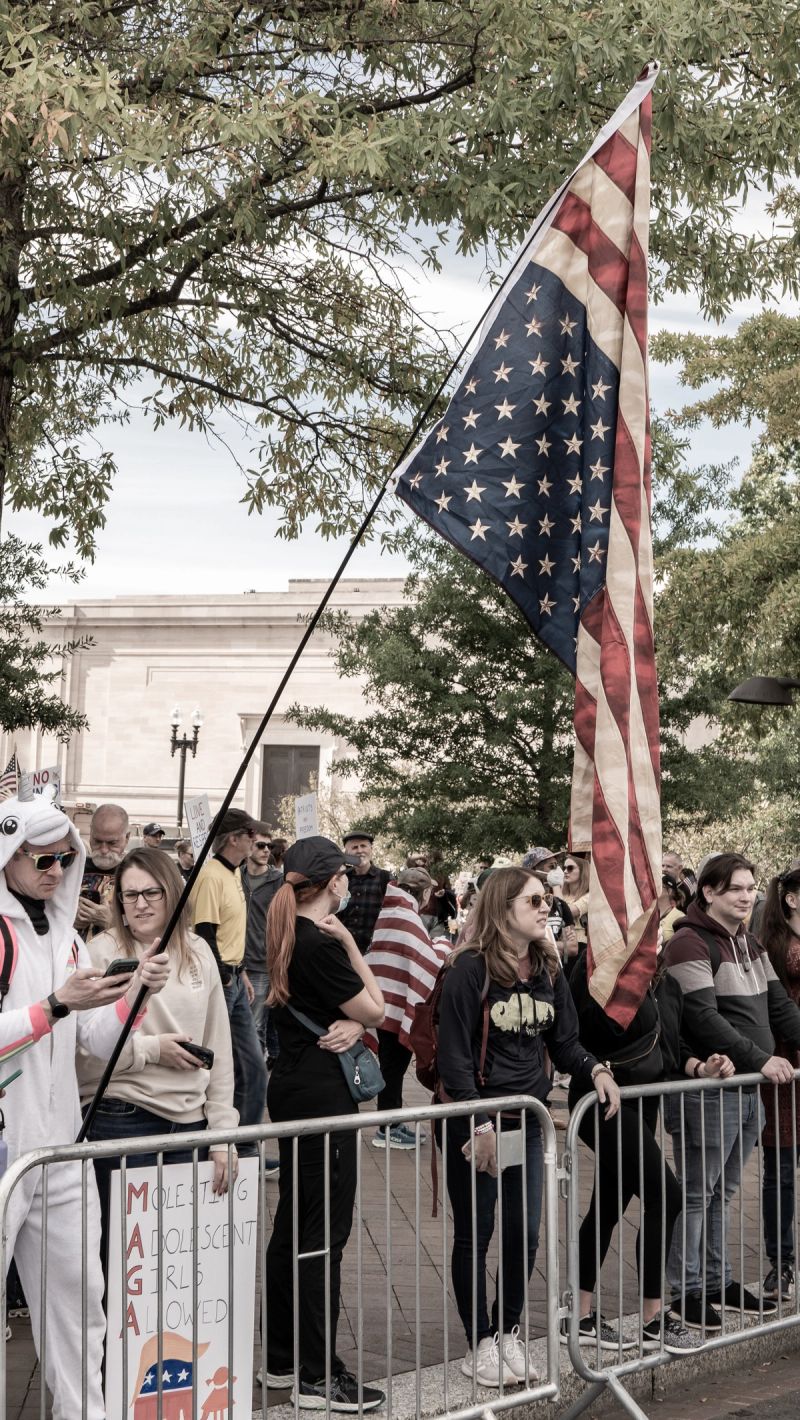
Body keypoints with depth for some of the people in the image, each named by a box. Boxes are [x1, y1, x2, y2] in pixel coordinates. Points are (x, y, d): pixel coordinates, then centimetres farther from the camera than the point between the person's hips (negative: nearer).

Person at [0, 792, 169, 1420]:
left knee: (77, 1287, 11)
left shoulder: (65, 935, 15)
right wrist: (57, 1005, -23)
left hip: (59, 1144, 7)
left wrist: (137, 991, -4)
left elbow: (99, 1040, 11)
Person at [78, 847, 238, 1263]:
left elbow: (219, 1047, 10)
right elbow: (82, 1048, -13)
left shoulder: (197, 952, 8)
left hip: (189, 1122, 4)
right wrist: (152, 1049, -14)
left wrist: (222, 1132, 7)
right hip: (121, 1122, -4)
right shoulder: (101, 952, -6)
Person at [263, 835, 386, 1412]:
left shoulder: (291, 937, 11)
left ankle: (282, 1358, 23)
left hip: (293, 1088, 10)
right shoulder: (320, 945, -19)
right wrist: (350, 942, -7)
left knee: (294, 1225, 15)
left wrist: (352, 1024, -10)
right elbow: (375, 1009, -10)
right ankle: (318, 1375, -1)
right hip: (322, 1095, -10)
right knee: (325, 1232, -5)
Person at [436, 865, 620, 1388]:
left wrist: (595, 1069, -8)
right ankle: (481, 1342, 20)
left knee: (526, 1232, 8)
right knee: (475, 1233, 7)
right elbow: (454, 1055, -16)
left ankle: (509, 1332, 26)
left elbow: (565, 1042, 12)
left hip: (527, 1119, 6)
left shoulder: (548, 969, 5)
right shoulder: (471, 968, -14)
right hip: (475, 1122, -6)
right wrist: (480, 1125, -19)